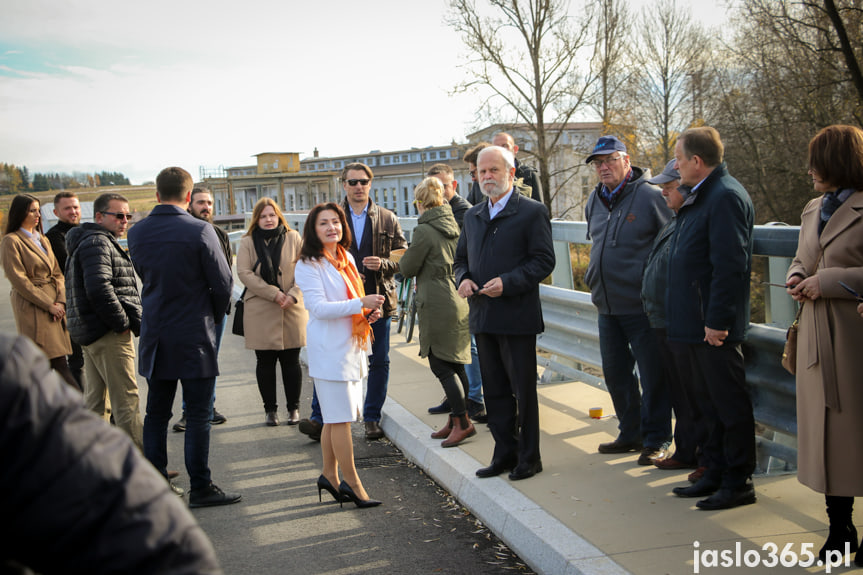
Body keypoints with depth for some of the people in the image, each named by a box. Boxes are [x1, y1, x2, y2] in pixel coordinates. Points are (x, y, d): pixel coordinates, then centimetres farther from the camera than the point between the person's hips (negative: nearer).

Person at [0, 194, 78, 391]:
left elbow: (57, 273, 16)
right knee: (59, 363, -10)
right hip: (32, 309, -7)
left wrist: (61, 301, -1)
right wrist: (49, 305, -12)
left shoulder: (42, 240, 20)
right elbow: (18, 280, -10)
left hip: (54, 306, 7)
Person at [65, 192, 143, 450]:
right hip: (109, 334, -11)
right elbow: (99, 288, -26)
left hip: (90, 332, 11)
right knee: (126, 401, -9)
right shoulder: (97, 243, -13)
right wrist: (122, 323, -17)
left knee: (94, 399, 16)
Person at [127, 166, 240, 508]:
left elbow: (144, 276, 12)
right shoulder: (200, 232, -15)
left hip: (154, 336, 5)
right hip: (194, 337, -5)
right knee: (198, 416, 3)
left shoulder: (137, 233, 1)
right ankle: (200, 488, 8)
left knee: (156, 413, 13)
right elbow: (223, 284, -10)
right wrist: (214, 317, 8)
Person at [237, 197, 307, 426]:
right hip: (260, 314, 0)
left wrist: (293, 295, -12)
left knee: (291, 361, 5)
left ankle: (293, 408, 17)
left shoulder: (294, 239, 6)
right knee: (265, 362, 5)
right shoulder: (248, 243, 3)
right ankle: (270, 409, 16)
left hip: (291, 311, 0)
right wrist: (274, 294, -15)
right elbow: (244, 273, -7)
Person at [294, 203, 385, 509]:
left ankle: (329, 476, 24)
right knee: (340, 419, -5)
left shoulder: (346, 259, 15)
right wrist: (360, 303, -23)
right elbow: (318, 307, -19)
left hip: (350, 347, 8)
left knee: (335, 417, 14)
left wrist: (369, 313, 5)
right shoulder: (308, 265, -9)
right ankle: (353, 485, 0)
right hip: (329, 349, -8)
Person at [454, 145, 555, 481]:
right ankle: (504, 454, 23)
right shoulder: (472, 216, 15)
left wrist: (508, 283, -20)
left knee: (523, 390, 2)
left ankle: (529, 458, 14)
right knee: (494, 390, 12)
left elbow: (544, 261, -10)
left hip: (517, 317, -6)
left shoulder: (532, 212, -5)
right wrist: (463, 278, -1)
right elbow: (461, 258, 21)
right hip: (483, 317, 6)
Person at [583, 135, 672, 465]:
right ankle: (631, 434, 28)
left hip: (644, 305, -7)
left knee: (653, 375, 0)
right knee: (615, 374, 14)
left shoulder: (650, 196, -10)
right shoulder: (594, 201, 11)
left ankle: (655, 440, 12)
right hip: (607, 306, 7)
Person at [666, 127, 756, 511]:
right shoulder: (699, 196, 15)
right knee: (707, 399, 16)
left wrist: (717, 320, -23)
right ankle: (716, 474, 27)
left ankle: (738, 482, 9)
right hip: (696, 321, 10)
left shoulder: (725, 197, -17)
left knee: (728, 401, 0)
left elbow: (730, 265, -23)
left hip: (714, 324, -10)